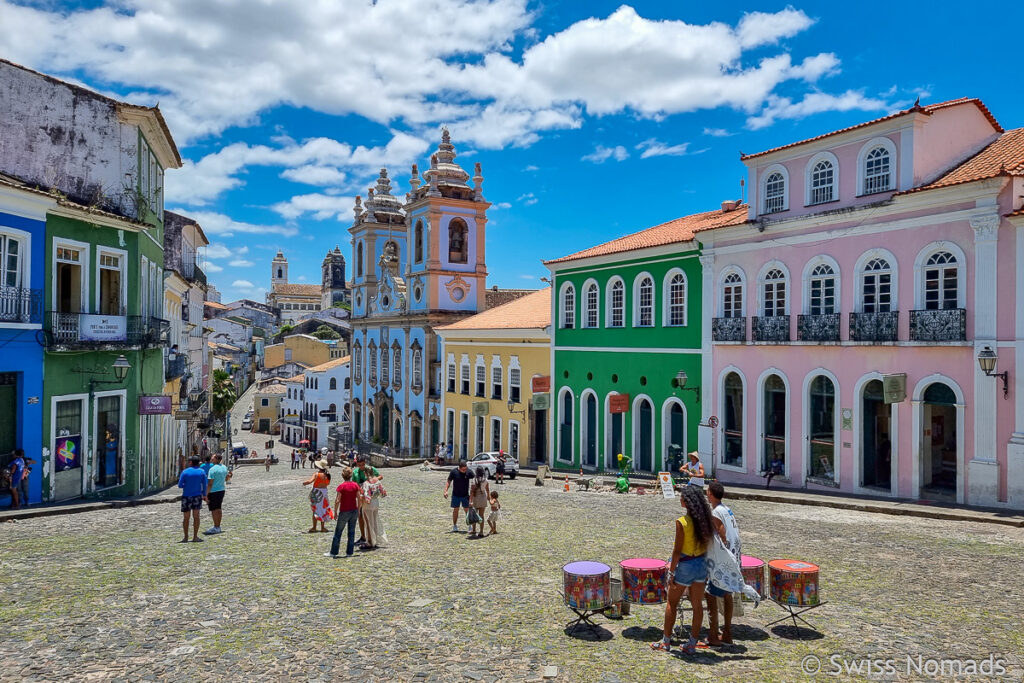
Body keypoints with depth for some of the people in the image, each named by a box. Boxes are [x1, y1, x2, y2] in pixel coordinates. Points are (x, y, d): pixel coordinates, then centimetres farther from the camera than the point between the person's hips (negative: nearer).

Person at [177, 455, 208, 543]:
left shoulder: (185, 472, -7)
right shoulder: (201, 471, 0)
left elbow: (180, 485, -6)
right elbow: (204, 485, 4)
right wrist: (204, 495, 16)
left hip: (186, 497, -1)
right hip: (197, 496, 1)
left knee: (186, 517, 8)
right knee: (196, 517, 4)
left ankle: (186, 537, 13)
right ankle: (195, 537, 4)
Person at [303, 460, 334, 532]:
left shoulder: (317, 474, -16)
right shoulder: (327, 475, -2)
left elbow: (310, 481, -26)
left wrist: (304, 483, -7)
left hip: (316, 493, -4)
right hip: (324, 492, 4)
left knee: (315, 510, 4)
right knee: (323, 509, 15)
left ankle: (314, 528, 6)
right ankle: (322, 527, 18)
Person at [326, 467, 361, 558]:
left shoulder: (341, 486, -13)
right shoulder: (355, 485, -1)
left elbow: (337, 500, -14)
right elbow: (359, 498, 1)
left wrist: (335, 512, -4)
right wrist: (358, 510, 11)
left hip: (344, 512, -4)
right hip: (354, 511, 4)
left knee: (338, 532, 7)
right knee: (351, 532, 11)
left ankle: (333, 552, 13)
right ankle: (349, 552, 14)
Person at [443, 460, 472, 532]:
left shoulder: (469, 472, -10)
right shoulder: (454, 472, -10)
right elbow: (448, 481, -2)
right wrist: (446, 491, -11)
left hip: (465, 495, 0)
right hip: (456, 495, 0)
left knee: (467, 509, 4)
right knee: (455, 510, 7)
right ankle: (454, 526, 19)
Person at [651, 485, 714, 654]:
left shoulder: (682, 522, -21)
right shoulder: (705, 520, -2)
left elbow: (677, 551, -18)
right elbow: (708, 546, 5)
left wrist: (671, 573, -10)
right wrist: (706, 569, 16)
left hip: (685, 566, -6)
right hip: (701, 565, 6)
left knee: (672, 604, 11)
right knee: (697, 605, 13)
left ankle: (666, 641, 21)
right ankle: (692, 644, 21)